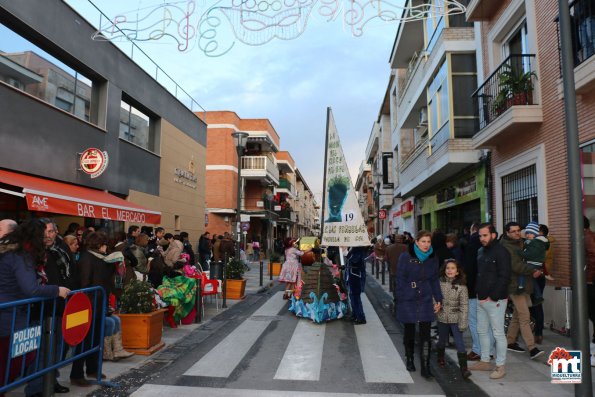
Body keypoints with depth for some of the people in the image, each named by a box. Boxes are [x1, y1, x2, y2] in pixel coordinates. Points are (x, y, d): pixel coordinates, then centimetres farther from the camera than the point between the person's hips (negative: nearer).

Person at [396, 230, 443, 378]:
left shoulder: (432, 259, 4)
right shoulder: (406, 257, -7)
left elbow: (434, 280, 11)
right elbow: (400, 280, -6)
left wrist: (438, 299, 5)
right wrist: (400, 301, -10)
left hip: (425, 301, 2)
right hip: (408, 301, -2)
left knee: (425, 334, -3)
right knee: (409, 332, 13)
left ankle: (425, 367, 3)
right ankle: (409, 360, 31)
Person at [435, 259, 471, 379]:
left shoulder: (461, 286, -10)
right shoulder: (439, 283, -5)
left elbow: (464, 306, -9)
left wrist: (463, 323, -11)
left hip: (455, 319, -2)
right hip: (442, 318, 3)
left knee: (459, 343, -6)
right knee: (442, 341, 19)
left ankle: (464, 368, 2)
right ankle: (440, 359, 43)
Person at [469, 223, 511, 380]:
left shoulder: (501, 252, -12)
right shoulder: (480, 251, 12)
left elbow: (504, 277, -17)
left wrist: (493, 297, -17)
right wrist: (478, 292, 10)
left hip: (495, 300, -8)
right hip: (481, 299, 9)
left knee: (498, 333, 1)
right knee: (482, 331, 16)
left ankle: (500, 366, 12)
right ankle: (485, 361, 28)